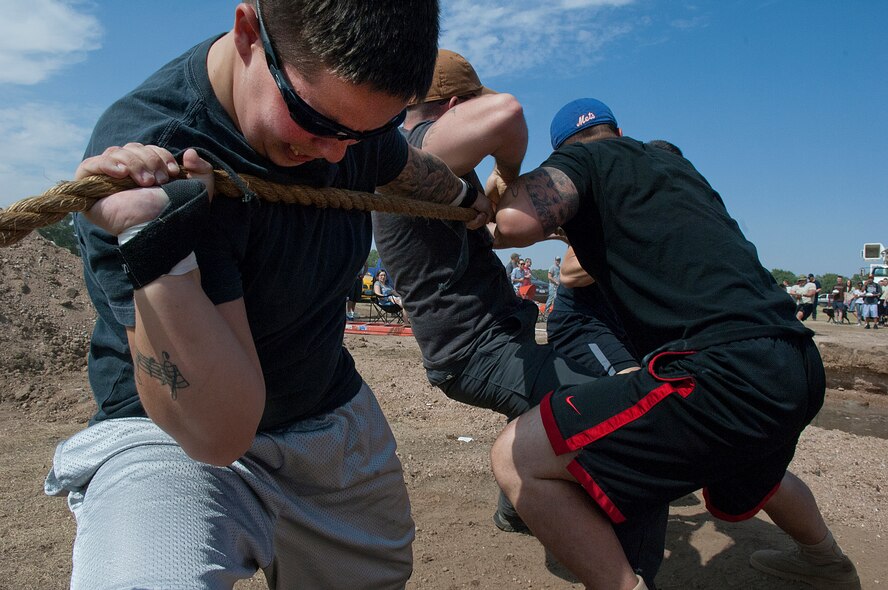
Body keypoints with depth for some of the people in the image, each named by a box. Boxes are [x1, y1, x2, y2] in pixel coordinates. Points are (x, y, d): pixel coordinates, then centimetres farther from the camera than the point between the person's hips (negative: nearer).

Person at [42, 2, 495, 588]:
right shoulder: (148, 161, -29)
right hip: (171, 440, -5)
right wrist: (154, 248, -44)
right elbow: (218, 433, -31)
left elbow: (406, 167, 17)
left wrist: (465, 196, 36)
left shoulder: (343, 91, -9)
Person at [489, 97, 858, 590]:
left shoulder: (582, 159, 2)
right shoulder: (673, 163, 24)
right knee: (747, 480, 41)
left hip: (727, 373, -9)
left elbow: (518, 221, -17)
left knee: (518, 459, -10)